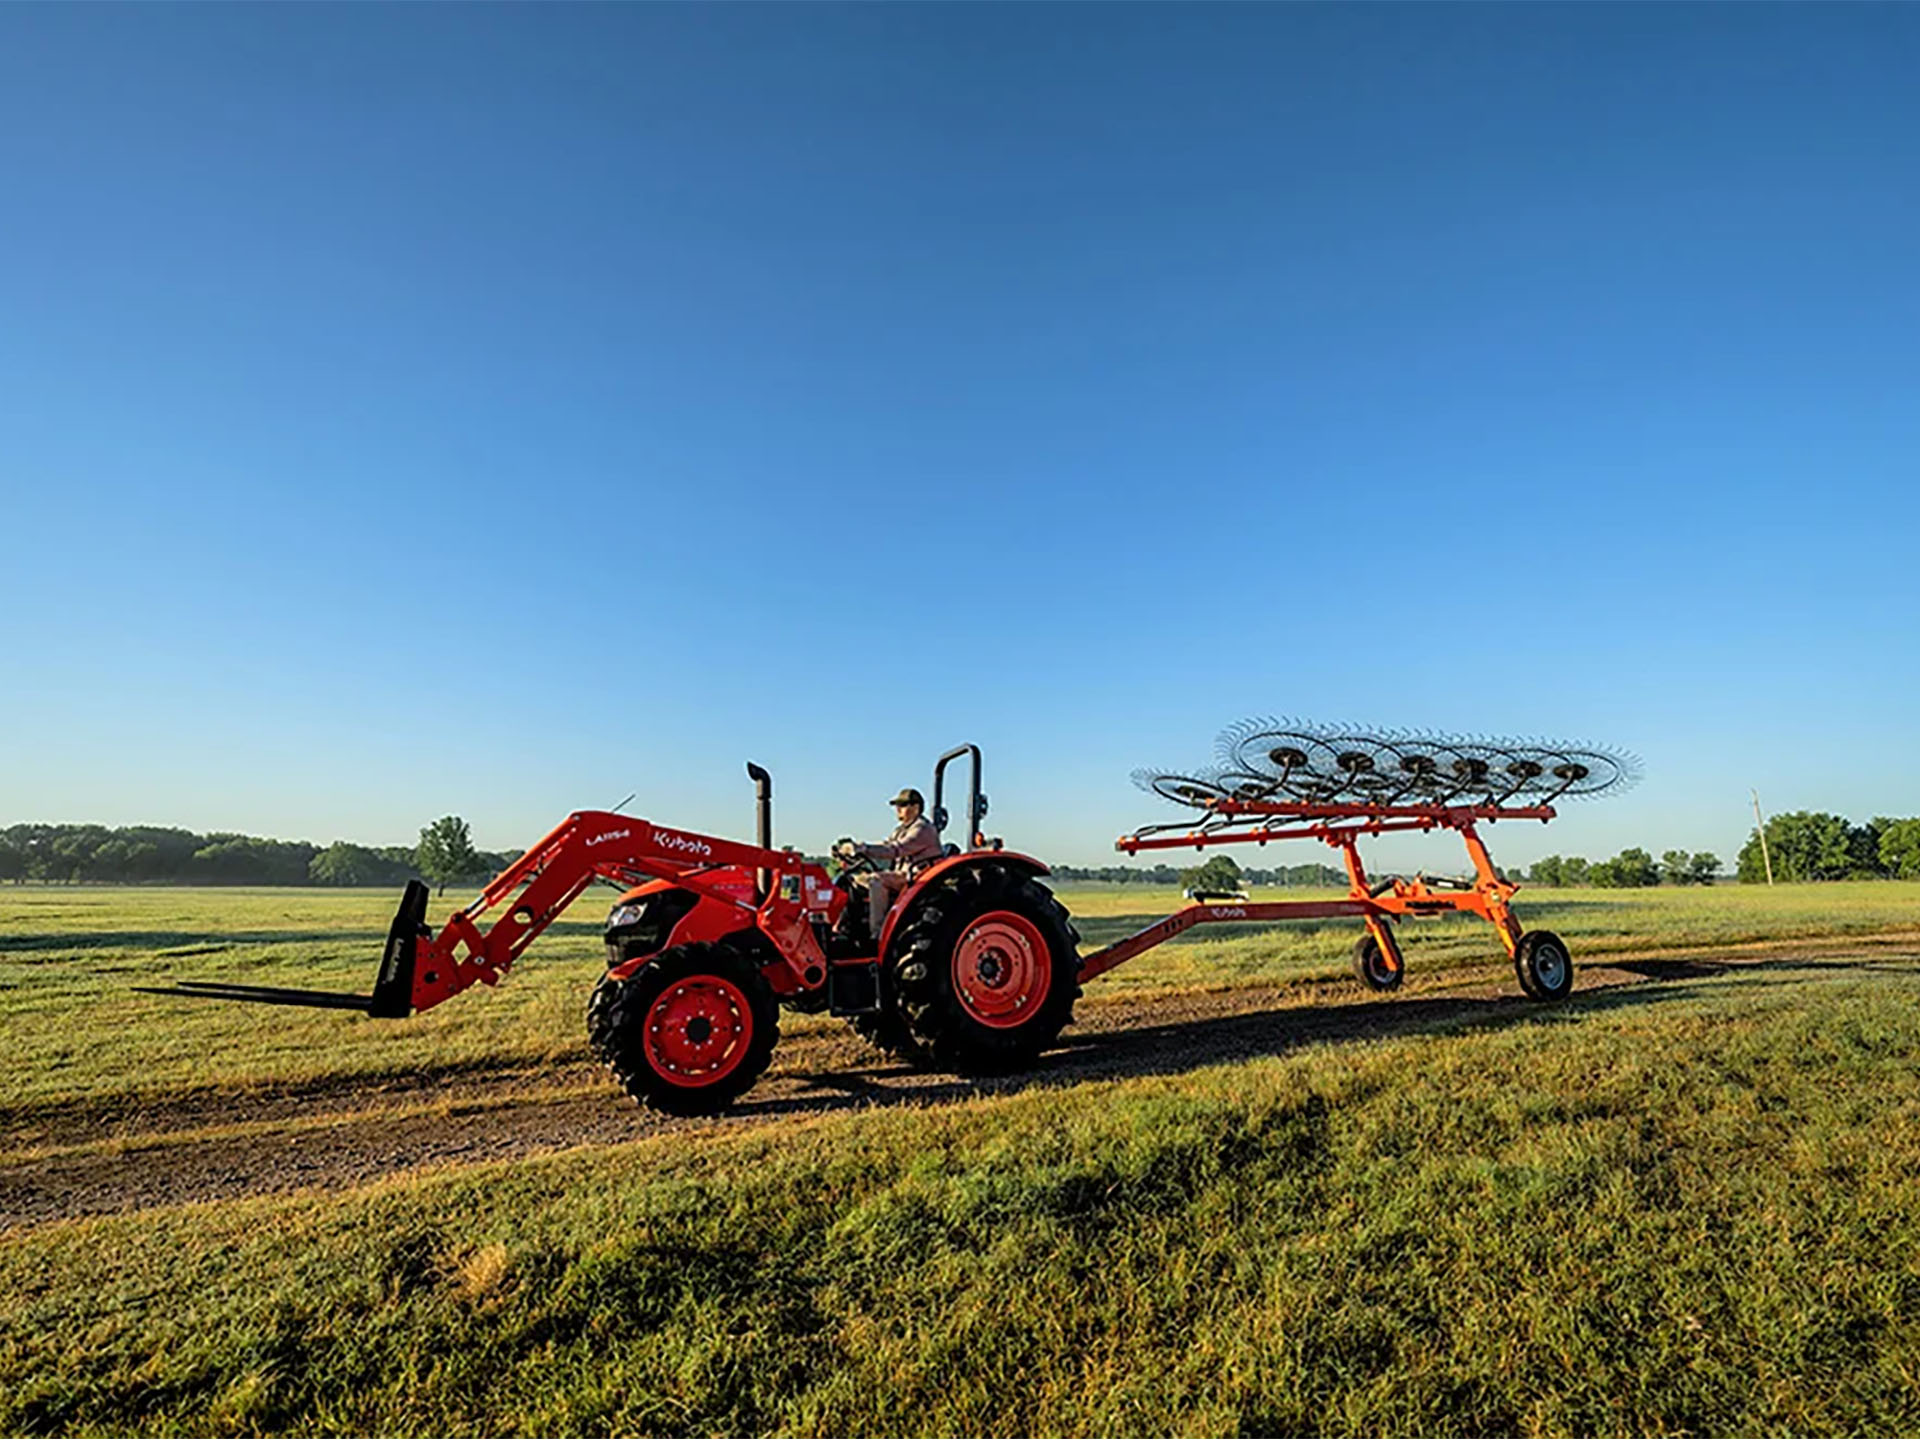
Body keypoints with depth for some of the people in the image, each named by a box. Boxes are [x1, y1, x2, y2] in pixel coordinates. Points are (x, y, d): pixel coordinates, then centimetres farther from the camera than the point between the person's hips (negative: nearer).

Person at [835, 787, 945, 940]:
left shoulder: (922, 829, -14)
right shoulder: (901, 830, 19)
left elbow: (895, 850, -26)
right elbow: (884, 846, 12)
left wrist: (863, 848, -32)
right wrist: (854, 849, -5)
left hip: (917, 877, -10)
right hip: (902, 874, 10)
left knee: (876, 881, -28)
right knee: (859, 879, 4)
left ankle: (877, 935, -27)